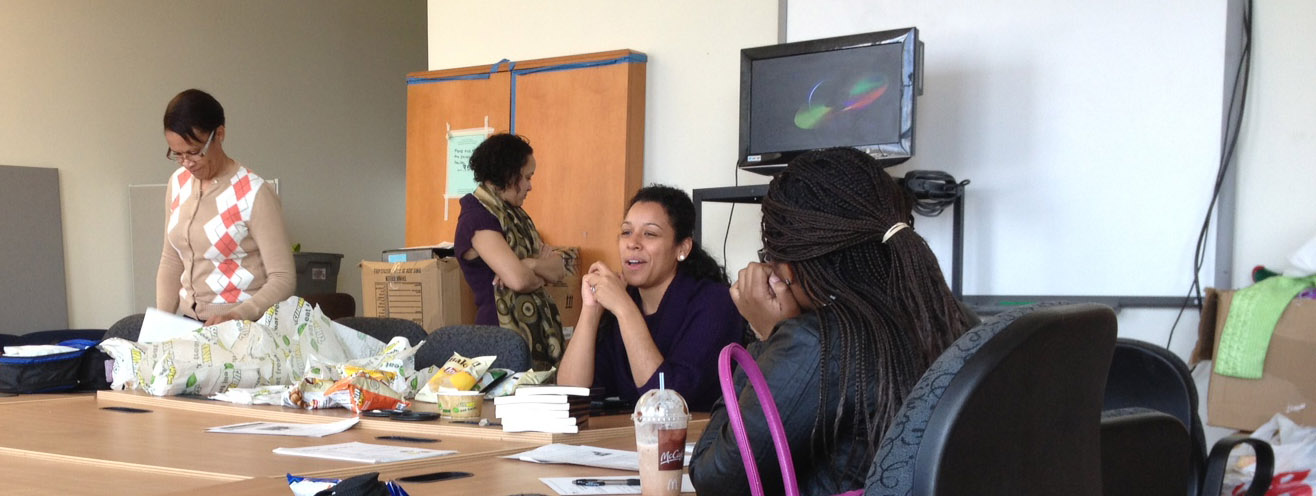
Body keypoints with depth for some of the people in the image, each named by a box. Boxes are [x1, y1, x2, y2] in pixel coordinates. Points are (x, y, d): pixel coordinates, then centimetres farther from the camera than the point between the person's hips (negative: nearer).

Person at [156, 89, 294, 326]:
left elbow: (283, 279, -12)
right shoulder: (178, 183, 10)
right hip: (188, 323, 6)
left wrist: (235, 316, -25)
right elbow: (171, 261, 17)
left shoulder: (255, 194, -11)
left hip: (243, 328, -6)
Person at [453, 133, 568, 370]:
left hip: (536, 332, 8)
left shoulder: (514, 215, 14)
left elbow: (559, 270, 8)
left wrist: (529, 264, -13)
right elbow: (518, 279, -24)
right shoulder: (476, 219, -13)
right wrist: (539, 276, -1)